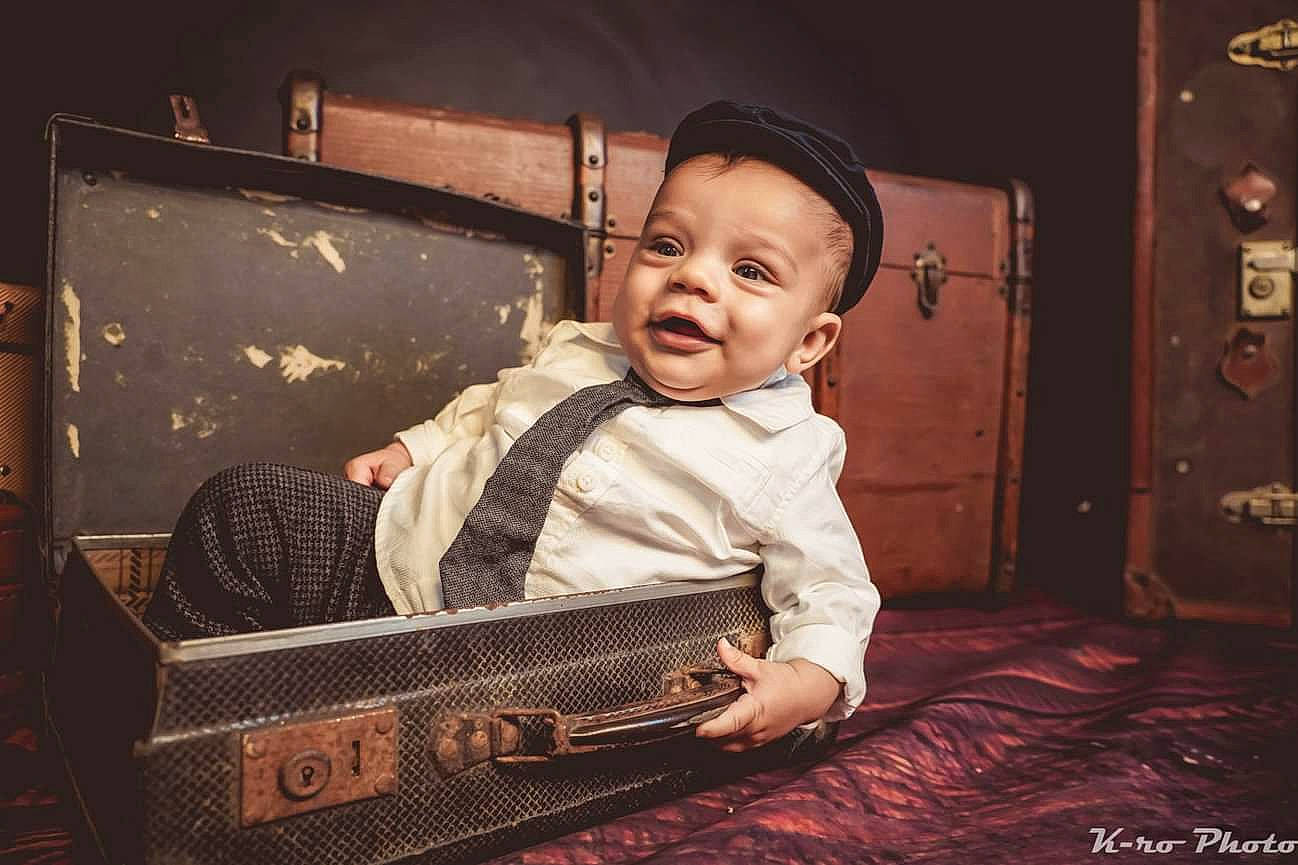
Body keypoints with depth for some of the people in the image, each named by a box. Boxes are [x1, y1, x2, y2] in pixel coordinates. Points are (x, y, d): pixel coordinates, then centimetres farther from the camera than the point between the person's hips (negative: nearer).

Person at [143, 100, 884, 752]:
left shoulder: (782, 460, -13)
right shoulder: (577, 353, 2)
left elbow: (831, 583, -9)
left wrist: (812, 678, -26)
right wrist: (413, 449, 12)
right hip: (392, 543, 5)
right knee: (242, 502, 1)